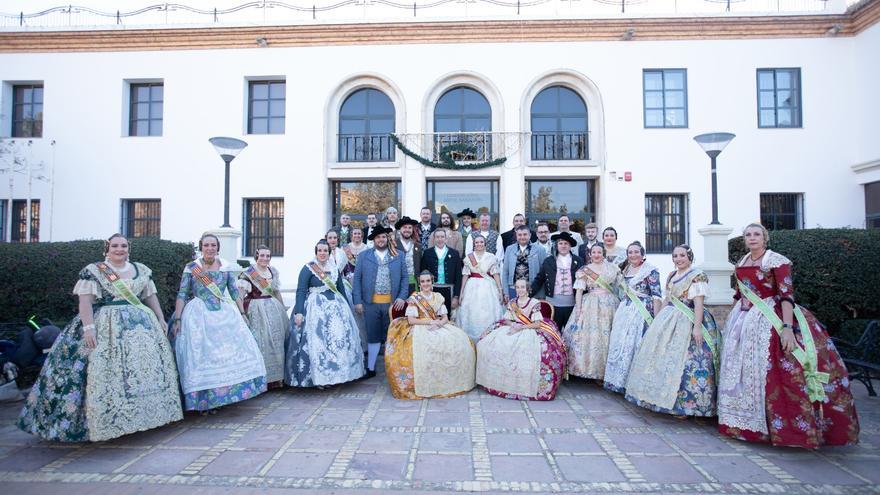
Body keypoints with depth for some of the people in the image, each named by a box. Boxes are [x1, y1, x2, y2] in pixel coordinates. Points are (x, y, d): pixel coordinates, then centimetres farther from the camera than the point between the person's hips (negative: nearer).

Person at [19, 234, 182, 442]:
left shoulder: (142, 270, 12)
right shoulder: (92, 271, 0)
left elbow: (151, 296, 16)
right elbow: (85, 301, -8)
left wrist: (161, 319, 11)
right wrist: (88, 327, -19)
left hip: (140, 324, 4)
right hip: (105, 327, -4)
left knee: (144, 365, 3)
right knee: (104, 370, -9)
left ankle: (138, 416, 16)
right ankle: (104, 423, 1)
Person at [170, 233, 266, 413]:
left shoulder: (227, 267, 5)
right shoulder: (191, 268, 0)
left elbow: (235, 292, 9)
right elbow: (182, 295, -1)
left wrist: (242, 314, 7)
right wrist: (177, 319, -7)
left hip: (225, 314, 2)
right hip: (199, 315, -2)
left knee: (231, 351, -1)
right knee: (199, 355, -1)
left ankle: (217, 397, 16)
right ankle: (203, 400, 13)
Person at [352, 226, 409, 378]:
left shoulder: (398, 255, 7)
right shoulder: (363, 255, 5)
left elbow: (404, 277, 5)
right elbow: (357, 279, 2)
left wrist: (402, 297, -6)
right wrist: (358, 301, -4)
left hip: (392, 302, 0)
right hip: (371, 303, 0)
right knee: (373, 336, 7)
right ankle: (371, 369, 18)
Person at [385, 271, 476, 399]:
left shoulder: (438, 297, 14)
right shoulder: (414, 298, 2)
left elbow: (445, 318, 9)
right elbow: (411, 320, -7)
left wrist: (438, 324, -14)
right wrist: (430, 322, -15)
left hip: (439, 327, 4)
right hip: (420, 329, -4)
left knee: (459, 343, -21)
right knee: (425, 348, -36)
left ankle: (454, 380, -8)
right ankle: (427, 384, -22)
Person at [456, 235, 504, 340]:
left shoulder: (491, 257, 3)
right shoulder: (468, 257, 5)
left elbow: (495, 274, 1)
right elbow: (465, 275, 5)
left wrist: (500, 291, -4)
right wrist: (461, 292, 2)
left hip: (488, 288, -1)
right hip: (472, 287, 1)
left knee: (488, 314, -1)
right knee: (472, 314, 2)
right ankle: (472, 339, 13)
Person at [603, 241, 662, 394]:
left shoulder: (650, 270, -7)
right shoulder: (626, 269, 13)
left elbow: (656, 295, -11)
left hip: (642, 311, -7)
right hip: (624, 311, 7)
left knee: (636, 344, -4)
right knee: (619, 344, 7)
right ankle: (620, 380, 20)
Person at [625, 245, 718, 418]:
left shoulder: (697, 276, -10)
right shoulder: (671, 276, 15)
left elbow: (699, 303, -17)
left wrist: (697, 326, -23)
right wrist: (660, 319, 20)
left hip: (687, 323, -8)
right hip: (668, 320, 8)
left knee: (682, 360, -7)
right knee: (663, 356, 11)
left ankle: (685, 404, 5)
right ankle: (663, 398, 23)